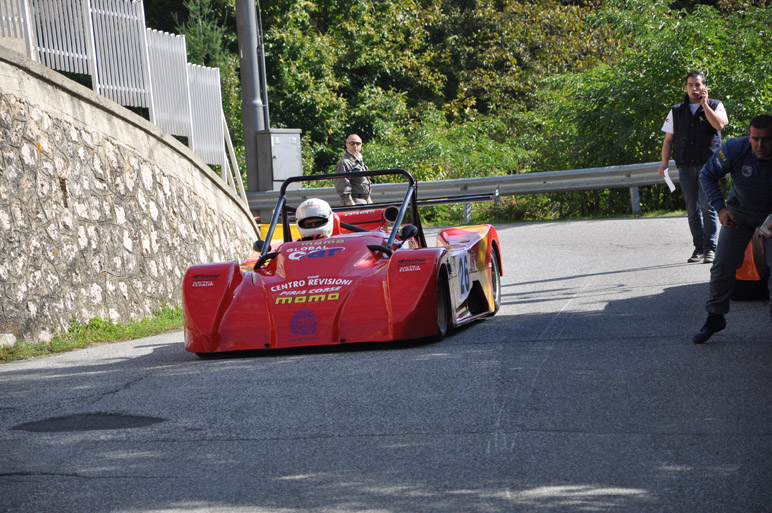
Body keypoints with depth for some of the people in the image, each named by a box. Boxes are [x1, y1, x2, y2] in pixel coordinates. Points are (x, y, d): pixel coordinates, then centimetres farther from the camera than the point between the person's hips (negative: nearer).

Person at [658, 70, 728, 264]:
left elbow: (719, 124, -13)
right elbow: (668, 139, 15)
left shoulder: (715, 106, 8)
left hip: (708, 164, -3)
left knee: (707, 206, -11)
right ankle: (699, 247, 12)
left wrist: (704, 103, -10)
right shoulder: (676, 111, 14)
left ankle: (710, 248, -7)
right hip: (685, 166, 3)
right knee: (692, 210, 5)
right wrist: (664, 162, 3)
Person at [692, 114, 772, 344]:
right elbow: (707, 175, -11)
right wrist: (720, 209, -21)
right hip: (740, 211, 1)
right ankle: (715, 318, 17)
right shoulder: (735, 149, -25)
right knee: (723, 265, 1)